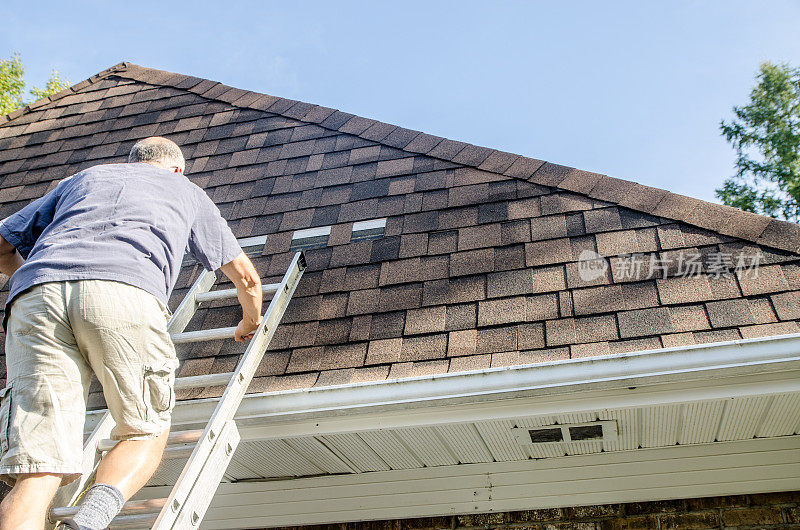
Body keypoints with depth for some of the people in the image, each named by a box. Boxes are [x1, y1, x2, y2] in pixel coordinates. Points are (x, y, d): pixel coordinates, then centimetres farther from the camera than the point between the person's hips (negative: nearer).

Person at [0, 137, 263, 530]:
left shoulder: (82, 178, 38)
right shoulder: (187, 191, 34)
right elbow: (247, 278, 37)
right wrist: (250, 324, 56)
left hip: (35, 298, 3)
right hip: (126, 292, -2)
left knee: (39, 471, -2)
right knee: (145, 434, 16)